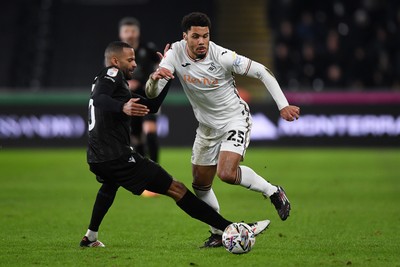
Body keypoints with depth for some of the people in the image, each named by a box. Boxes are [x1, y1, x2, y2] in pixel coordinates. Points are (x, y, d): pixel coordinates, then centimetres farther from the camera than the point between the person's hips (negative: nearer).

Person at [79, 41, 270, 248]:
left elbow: (151, 106, 21)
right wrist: (122, 107, -43)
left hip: (96, 159, 10)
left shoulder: (108, 81, 24)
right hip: (118, 156, -10)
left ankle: (90, 237, 47)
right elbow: (99, 99, -25)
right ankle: (231, 229, -21)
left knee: (110, 184, 45)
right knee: (176, 189, -14)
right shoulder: (112, 74, -3)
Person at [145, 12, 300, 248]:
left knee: (226, 173, -27)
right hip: (207, 126, 6)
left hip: (235, 120, -5)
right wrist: (155, 78, -43)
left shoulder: (222, 57, -26)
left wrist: (283, 105, -19)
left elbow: (261, 71, -16)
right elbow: (151, 93, -19)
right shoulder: (175, 54, -15)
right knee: (200, 186, 11)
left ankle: (273, 192, -4)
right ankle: (219, 233, 31)